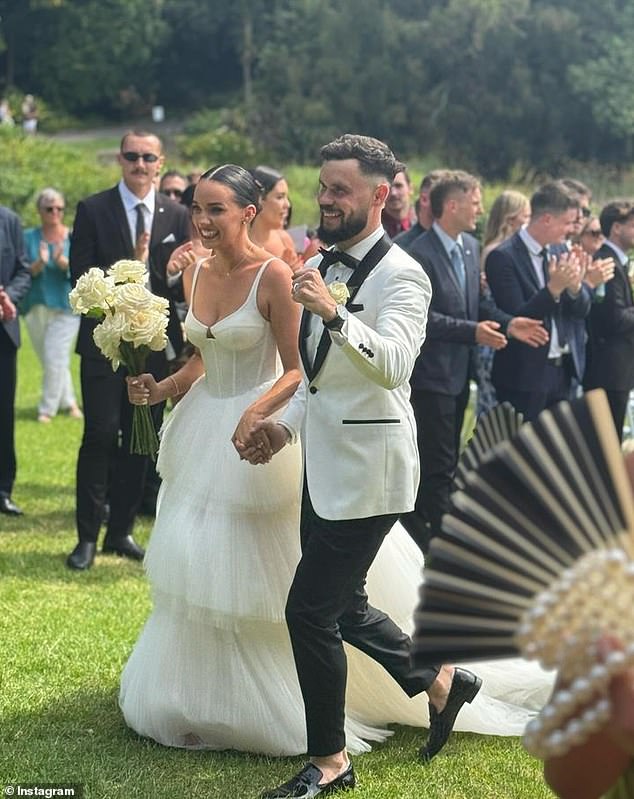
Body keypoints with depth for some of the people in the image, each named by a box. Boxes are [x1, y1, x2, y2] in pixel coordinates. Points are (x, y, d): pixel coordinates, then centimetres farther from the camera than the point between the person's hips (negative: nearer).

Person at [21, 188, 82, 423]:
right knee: (49, 361, 10)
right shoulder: (29, 237, 5)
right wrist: (40, 263, -23)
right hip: (36, 308, 3)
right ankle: (68, 401, 27)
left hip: (65, 308, -3)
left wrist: (62, 261, -25)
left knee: (56, 359, -11)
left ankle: (48, 408, -1)